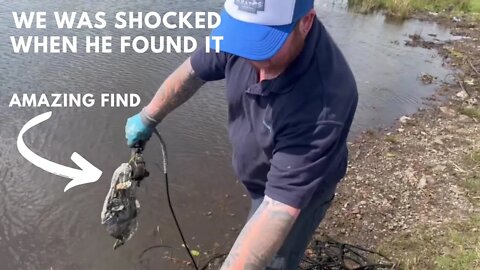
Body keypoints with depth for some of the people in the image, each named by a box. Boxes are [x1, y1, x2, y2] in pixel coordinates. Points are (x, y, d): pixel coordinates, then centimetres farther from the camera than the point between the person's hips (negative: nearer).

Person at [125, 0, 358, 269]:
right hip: (260, 177, 7)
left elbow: (281, 207, -42)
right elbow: (193, 71, -6)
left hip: (297, 192, -6)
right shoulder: (246, 28, -23)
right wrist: (148, 118, 4)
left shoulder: (322, 105, -42)